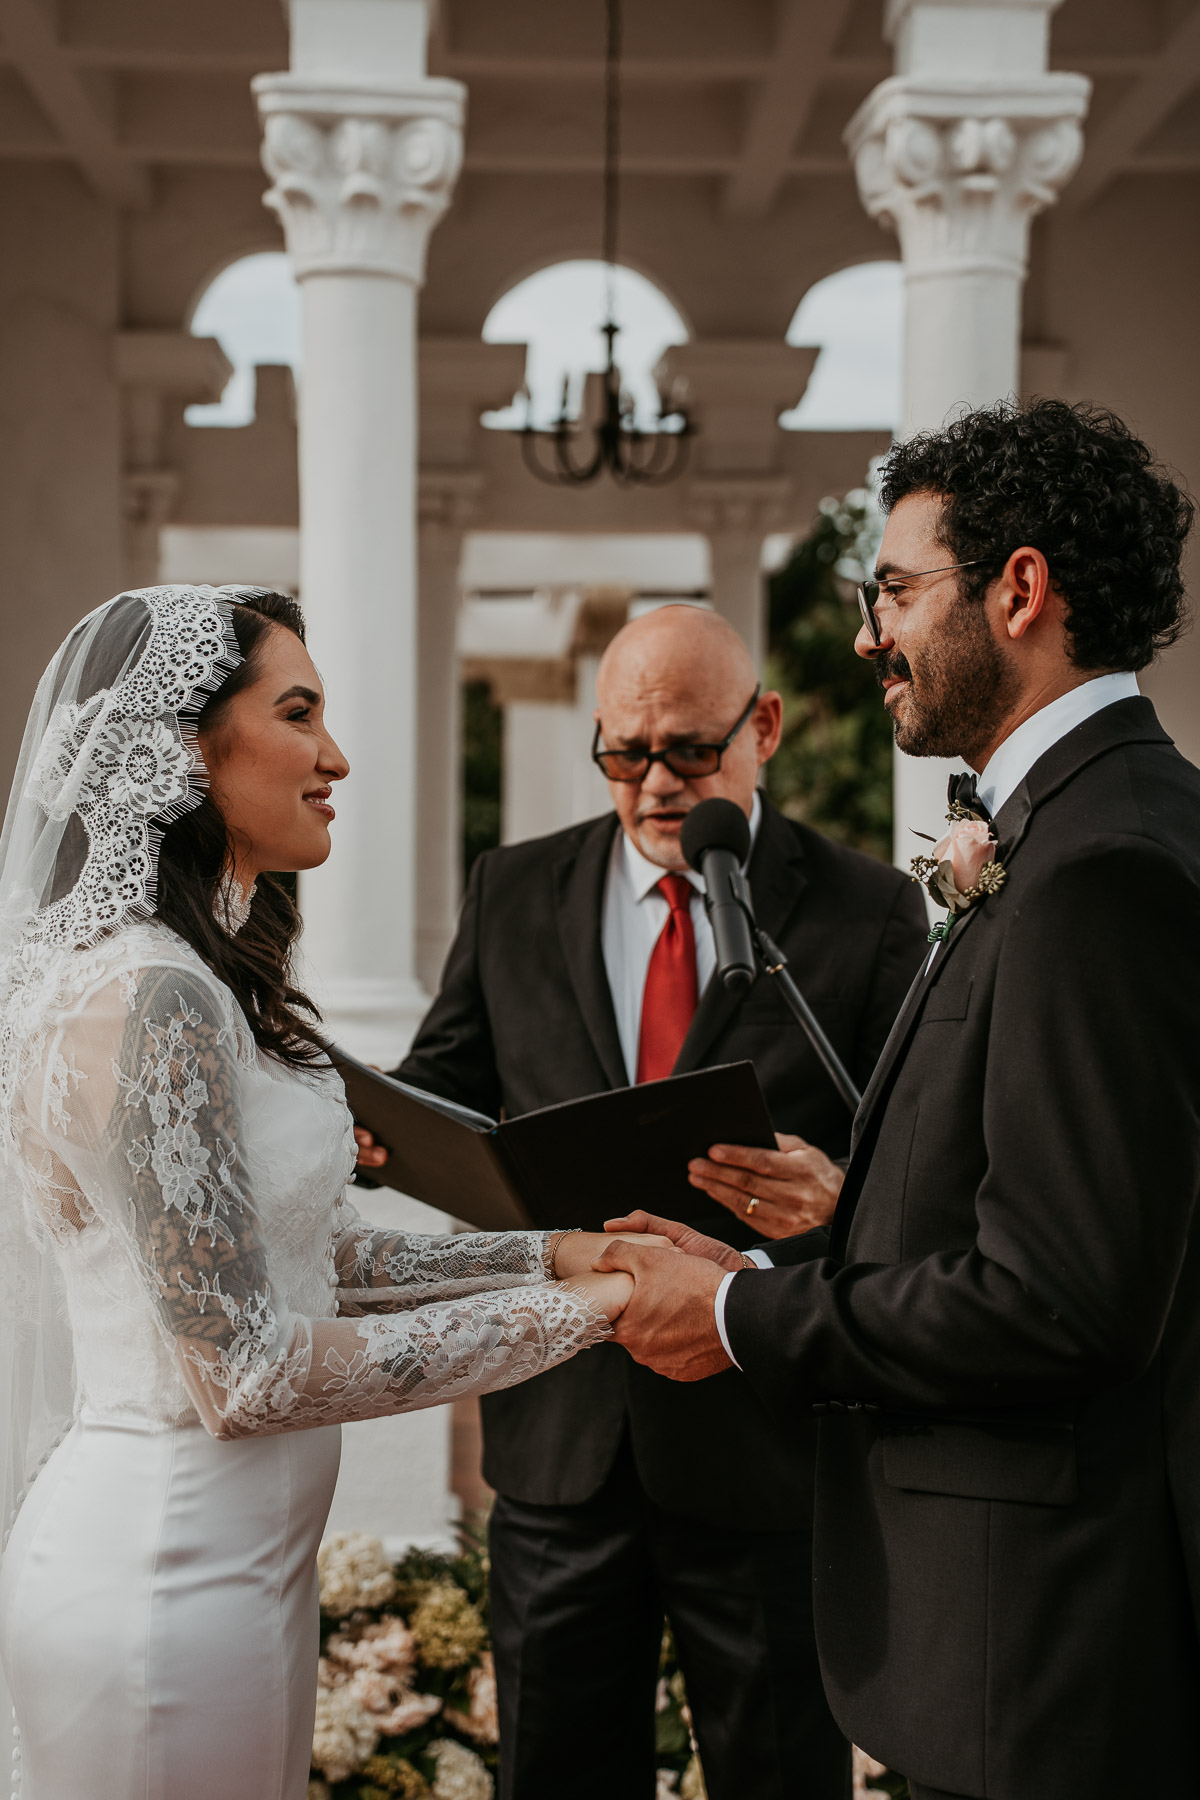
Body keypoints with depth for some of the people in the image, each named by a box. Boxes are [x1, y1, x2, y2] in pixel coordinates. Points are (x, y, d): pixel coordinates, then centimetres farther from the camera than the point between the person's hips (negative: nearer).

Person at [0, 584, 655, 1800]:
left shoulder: (196, 981, 8)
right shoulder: (148, 996, -22)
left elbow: (302, 1255, 11)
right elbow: (243, 1372, -22)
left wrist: (552, 1253, 5)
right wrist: (578, 1310, -17)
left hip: (229, 1558, 9)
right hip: (169, 1587, -9)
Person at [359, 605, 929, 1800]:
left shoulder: (868, 913, -3)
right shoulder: (512, 894, 7)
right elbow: (443, 1089, 10)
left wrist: (836, 1194, -29)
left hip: (765, 1438, -2)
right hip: (560, 1427, 3)